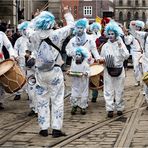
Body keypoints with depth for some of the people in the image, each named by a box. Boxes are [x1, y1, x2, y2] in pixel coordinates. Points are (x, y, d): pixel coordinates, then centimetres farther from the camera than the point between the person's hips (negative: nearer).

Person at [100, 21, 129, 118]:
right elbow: (102, 58, 10)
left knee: (119, 90, 6)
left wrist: (120, 47, -20)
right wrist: (104, 61, -9)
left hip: (119, 69, 0)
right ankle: (110, 109, 3)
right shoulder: (105, 46, 3)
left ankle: (119, 108, 17)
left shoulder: (121, 44, 0)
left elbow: (126, 56, -11)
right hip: (108, 70, 0)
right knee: (109, 90, -1)